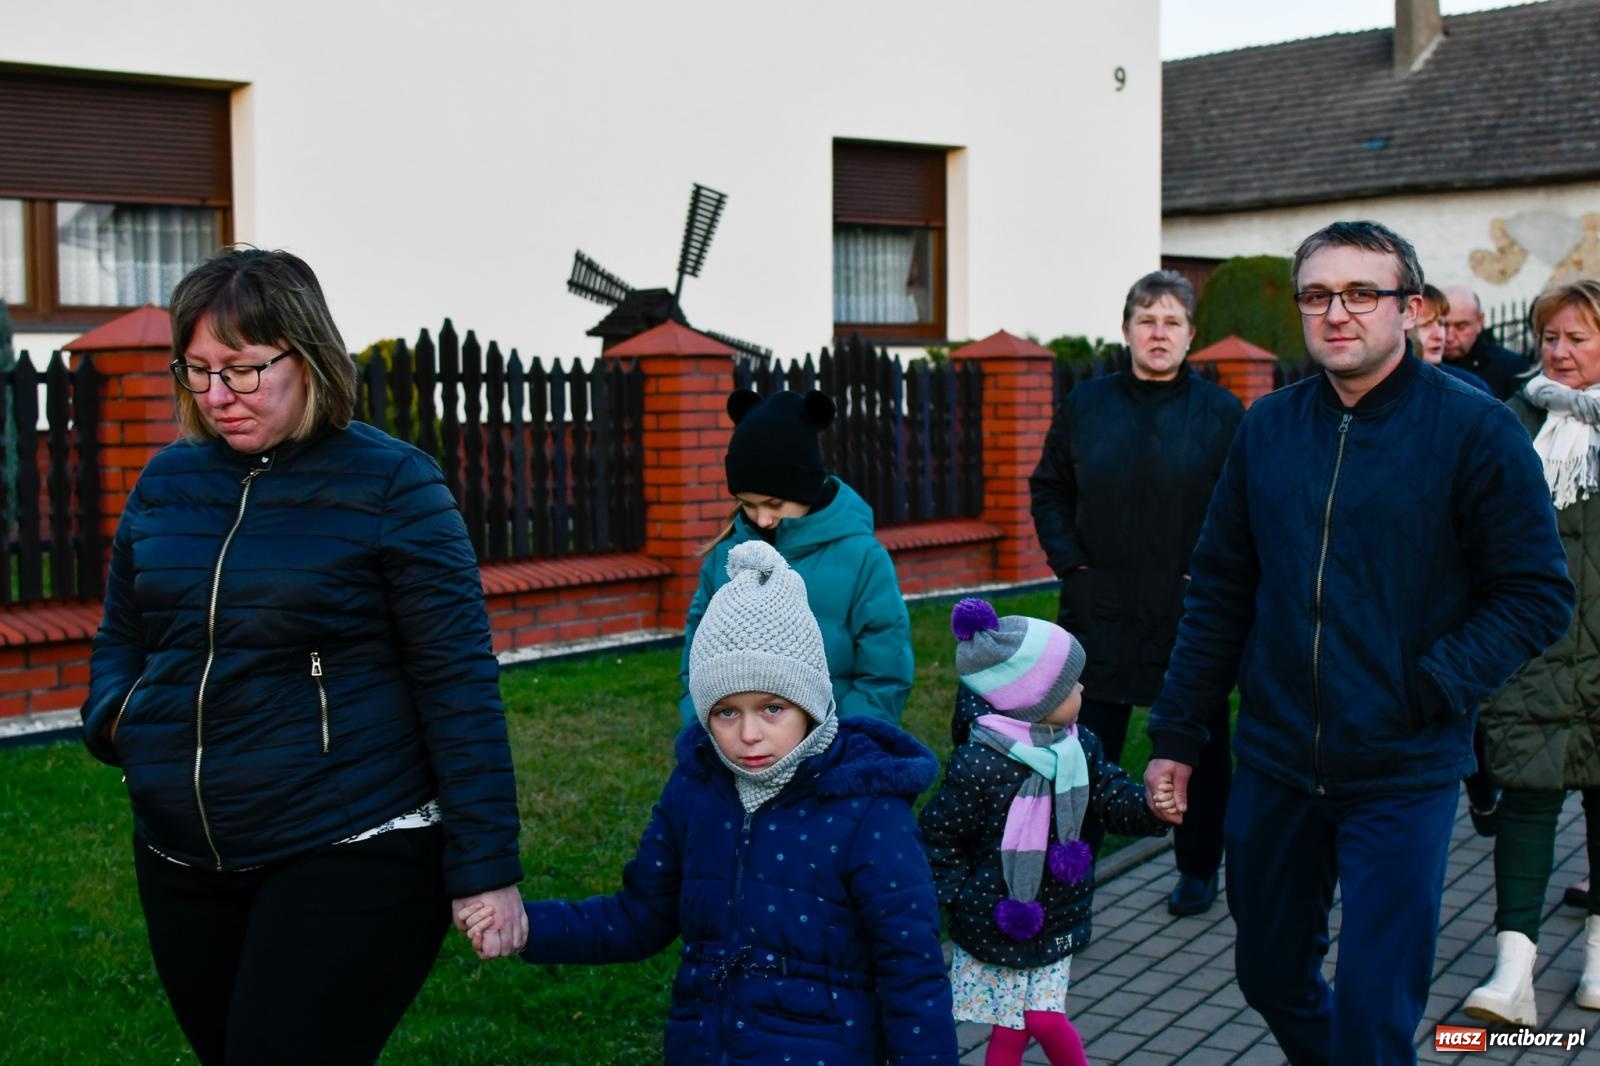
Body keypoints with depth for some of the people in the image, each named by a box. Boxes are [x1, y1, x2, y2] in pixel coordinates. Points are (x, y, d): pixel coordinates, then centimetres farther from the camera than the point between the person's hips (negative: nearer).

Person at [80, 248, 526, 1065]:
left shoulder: (390, 486, -9)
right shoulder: (167, 482, 7)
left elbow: (458, 684, -10)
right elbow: (121, 637, 19)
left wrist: (485, 867, -13)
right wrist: (114, 716, -3)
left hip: (351, 858, -6)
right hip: (182, 863, 6)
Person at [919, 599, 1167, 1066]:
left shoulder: (1079, 745, -4)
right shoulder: (977, 765, -22)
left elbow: (1114, 797, 4)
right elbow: (937, 839, -13)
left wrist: (1151, 805, -16)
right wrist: (964, 897, -13)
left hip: (1055, 920, 4)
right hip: (996, 924, -4)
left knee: (1045, 1021, 2)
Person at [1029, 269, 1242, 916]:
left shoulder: (1220, 413, -2)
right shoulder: (1085, 405, 4)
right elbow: (1049, 490, 13)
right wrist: (1069, 561, 2)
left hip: (1190, 613, -1)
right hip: (1101, 613, 1)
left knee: (1199, 748, 13)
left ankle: (1197, 870, 30)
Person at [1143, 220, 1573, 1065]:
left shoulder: (1475, 430, -8)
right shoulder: (1268, 426, 4)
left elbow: (1537, 597, -8)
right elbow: (1219, 591, 8)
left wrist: (1429, 689, -18)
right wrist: (1175, 734, 7)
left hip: (1402, 775, -4)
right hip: (1274, 764, 4)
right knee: (1269, 975, 17)